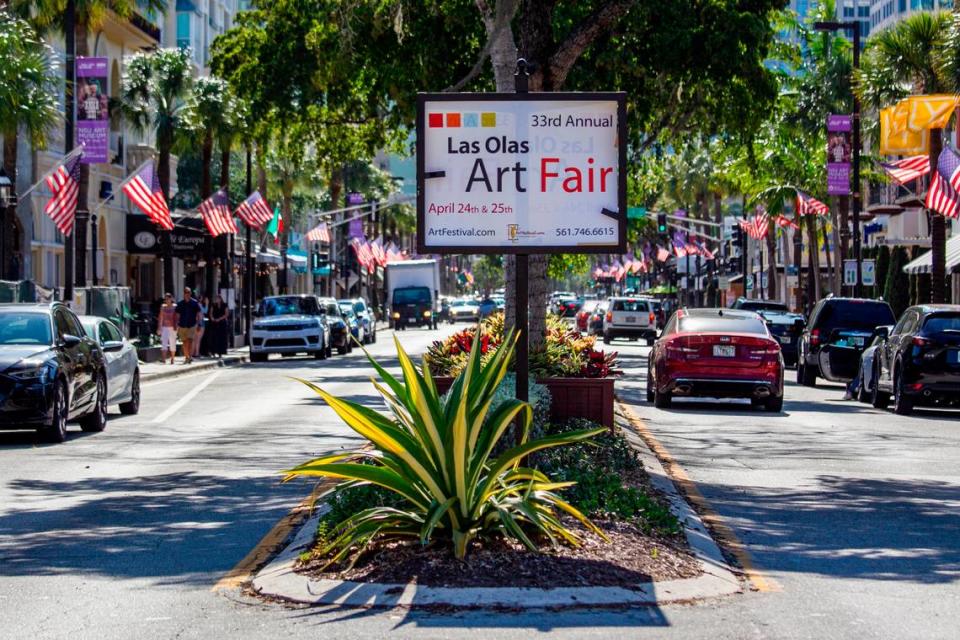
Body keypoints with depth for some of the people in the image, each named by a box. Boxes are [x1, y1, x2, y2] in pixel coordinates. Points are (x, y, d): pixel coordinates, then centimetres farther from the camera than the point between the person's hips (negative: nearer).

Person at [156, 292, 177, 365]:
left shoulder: (175, 307, -1)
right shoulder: (163, 307, 7)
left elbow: (176, 317, -1)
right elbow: (160, 317, 10)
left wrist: (176, 326, -10)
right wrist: (159, 328, 7)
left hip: (172, 327, -2)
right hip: (164, 327, 2)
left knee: (172, 343, 4)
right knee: (164, 342, -8)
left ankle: (172, 359, 14)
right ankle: (163, 358, -16)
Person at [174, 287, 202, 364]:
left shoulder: (195, 303, 1)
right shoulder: (180, 304, 7)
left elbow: (198, 315, 3)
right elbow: (177, 315, 10)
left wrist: (199, 325, -4)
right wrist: (176, 326, 3)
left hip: (192, 325, -3)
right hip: (182, 325, 3)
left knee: (190, 341, -16)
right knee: (185, 342, 7)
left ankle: (190, 356, -21)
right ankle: (186, 357, 15)